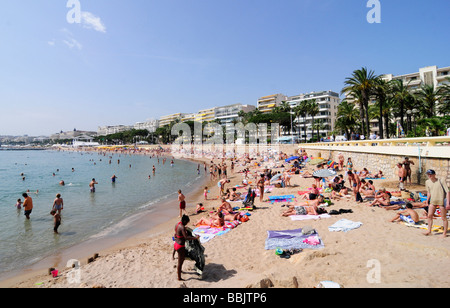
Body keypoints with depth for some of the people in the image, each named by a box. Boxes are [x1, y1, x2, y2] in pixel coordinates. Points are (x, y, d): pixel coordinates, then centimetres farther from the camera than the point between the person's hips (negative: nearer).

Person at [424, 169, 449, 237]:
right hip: (432, 201, 5)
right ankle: (429, 230, 17)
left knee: (443, 218, 5)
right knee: (429, 215, 4)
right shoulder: (427, 182, 3)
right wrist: (427, 200, 16)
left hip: (442, 201, -5)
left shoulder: (441, 181, -14)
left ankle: (445, 233, 18)